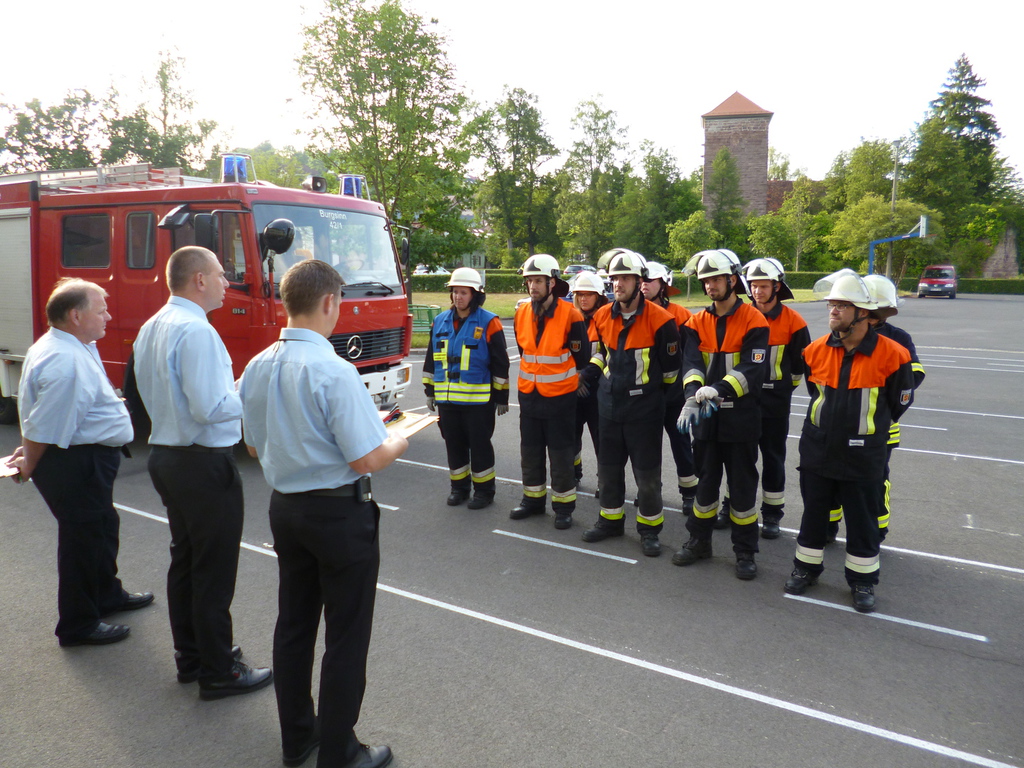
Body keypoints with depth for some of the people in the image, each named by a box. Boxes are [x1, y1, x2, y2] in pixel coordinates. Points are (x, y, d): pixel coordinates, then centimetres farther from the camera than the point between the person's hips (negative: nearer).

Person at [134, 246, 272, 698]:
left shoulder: (151, 328, 9)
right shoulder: (196, 330, -21)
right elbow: (211, 408, -28)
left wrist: (234, 390, 14)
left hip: (164, 454, 10)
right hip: (204, 462, -10)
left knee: (184, 559, 20)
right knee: (214, 569, 2)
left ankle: (190, 656, 34)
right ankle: (217, 672, 15)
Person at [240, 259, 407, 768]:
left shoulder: (256, 368, 0)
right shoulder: (334, 372, -23)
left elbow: (255, 447, 11)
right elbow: (366, 460, -23)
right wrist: (398, 443, -4)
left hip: (284, 507, 8)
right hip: (340, 514, -7)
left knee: (294, 625, 21)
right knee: (346, 637, 8)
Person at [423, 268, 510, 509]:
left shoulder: (489, 323, -7)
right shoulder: (440, 322, 8)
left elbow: (500, 364, -5)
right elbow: (431, 359, 15)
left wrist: (502, 396, -5)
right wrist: (430, 391, 14)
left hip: (479, 399, -5)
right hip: (447, 399, 5)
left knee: (480, 445, 4)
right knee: (454, 444, 13)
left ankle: (484, 490, 17)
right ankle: (459, 487, 27)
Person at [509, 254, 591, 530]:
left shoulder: (571, 315, -15)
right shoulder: (521, 314, 0)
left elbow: (581, 357, -6)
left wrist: (560, 378, 6)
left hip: (560, 396, -5)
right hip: (528, 394, 5)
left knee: (561, 454, 5)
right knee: (530, 452, 15)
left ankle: (564, 506, 18)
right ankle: (533, 499, 30)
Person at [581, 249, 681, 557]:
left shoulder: (660, 321, -15)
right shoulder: (603, 316, 1)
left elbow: (670, 369, -5)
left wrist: (657, 397, 4)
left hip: (644, 408, -5)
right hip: (609, 404, 5)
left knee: (647, 474, 5)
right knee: (608, 467, 16)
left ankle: (649, 528, 22)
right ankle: (610, 520, 33)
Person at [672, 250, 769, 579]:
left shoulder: (754, 322, -8)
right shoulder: (697, 323, 4)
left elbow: (752, 371, -17)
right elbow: (691, 364, -10)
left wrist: (717, 389, -32)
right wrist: (692, 397, -28)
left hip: (741, 419, -3)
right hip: (706, 417, 4)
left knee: (742, 486, 7)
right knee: (705, 481, 15)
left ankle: (745, 551, 22)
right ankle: (699, 541, 30)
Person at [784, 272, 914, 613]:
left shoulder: (891, 354, -14)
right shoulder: (816, 350, -5)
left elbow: (899, 403, 1)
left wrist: (869, 425, 13)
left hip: (862, 455, -2)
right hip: (817, 449, 3)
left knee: (862, 520, 10)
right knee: (813, 513, 15)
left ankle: (862, 579, 27)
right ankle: (806, 567, 32)